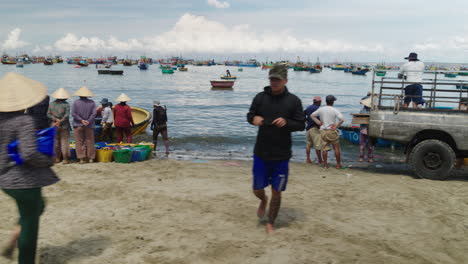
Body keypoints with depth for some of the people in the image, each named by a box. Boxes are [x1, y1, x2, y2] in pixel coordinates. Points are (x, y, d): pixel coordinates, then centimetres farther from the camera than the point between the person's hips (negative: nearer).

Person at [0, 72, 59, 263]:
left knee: (37, 207, 28)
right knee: (29, 222, 7)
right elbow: (29, 153, -28)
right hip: (25, 180, -8)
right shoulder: (24, 121, -20)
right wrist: (48, 161, -13)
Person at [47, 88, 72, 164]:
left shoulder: (52, 104, 5)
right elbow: (67, 115, -15)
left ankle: (57, 158, 14)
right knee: (64, 142, 1)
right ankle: (65, 159, 0)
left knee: (56, 142, 11)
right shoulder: (66, 104, -8)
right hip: (64, 126, -4)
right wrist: (60, 122, -11)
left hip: (54, 126, 4)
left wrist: (56, 119, -4)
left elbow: (48, 114, 2)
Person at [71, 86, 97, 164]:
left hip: (78, 125, -1)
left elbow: (73, 113, -8)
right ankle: (91, 158, 11)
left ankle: (81, 158, 1)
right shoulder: (92, 102, 0)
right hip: (89, 125, 1)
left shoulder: (76, 102, -3)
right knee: (89, 141, 9)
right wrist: (88, 121, -10)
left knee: (79, 142, 4)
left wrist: (81, 120, -9)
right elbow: (94, 113, -7)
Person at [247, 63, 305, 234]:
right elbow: (249, 115, 10)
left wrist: (286, 122, -21)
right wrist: (254, 119, -14)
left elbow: (301, 125, -2)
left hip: (281, 156, -1)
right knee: (257, 189, 10)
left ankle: (270, 224, 25)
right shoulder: (261, 97, 0)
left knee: (276, 192, 6)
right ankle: (263, 200, 47)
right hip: (261, 153, 1)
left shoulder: (293, 101, -4)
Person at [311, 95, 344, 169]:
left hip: (323, 131, 3)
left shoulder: (321, 109, 2)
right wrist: (336, 126, -7)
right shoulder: (334, 110, -9)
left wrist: (318, 122, 7)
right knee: (336, 148, 7)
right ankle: (338, 164, 11)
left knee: (324, 148, 6)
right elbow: (342, 119, -19)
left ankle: (325, 164, 6)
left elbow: (312, 115, 10)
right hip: (332, 131, -3)